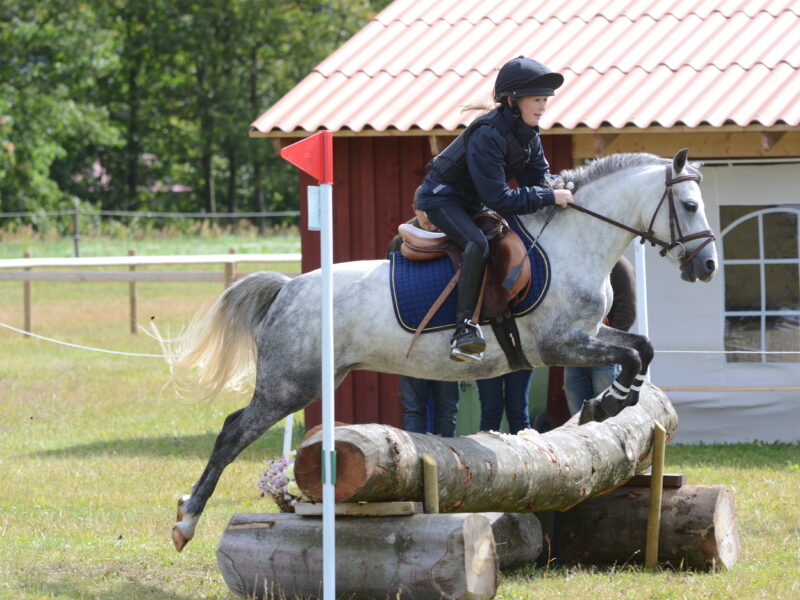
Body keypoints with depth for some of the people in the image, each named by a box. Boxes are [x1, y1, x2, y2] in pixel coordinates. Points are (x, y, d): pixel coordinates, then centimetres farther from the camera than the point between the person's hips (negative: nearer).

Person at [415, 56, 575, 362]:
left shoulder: (527, 133, -2)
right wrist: (550, 197, -31)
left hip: (473, 204, 10)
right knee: (478, 244, -34)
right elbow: (499, 199, -31)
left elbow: (538, 177, 3)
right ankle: (464, 327, -35)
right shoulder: (487, 136, -30)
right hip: (442, 197, -10)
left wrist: (559, 189, -19)